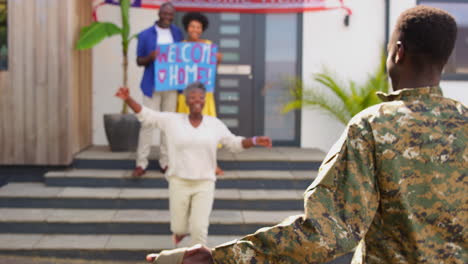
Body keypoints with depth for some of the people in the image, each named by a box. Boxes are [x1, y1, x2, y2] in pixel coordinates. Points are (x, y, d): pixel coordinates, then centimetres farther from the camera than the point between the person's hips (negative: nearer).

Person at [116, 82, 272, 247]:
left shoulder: (215, 124, 2)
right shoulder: (172, 120, -1)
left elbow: (234, 143, 10)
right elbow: (145, 115, -1)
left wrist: (255, 141, -5)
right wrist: (128, 99, -14)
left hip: (204, 184, 0)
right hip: (179, 182, 0)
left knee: (199, 228, -8)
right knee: (179, 228, 8)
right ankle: (180, 230, 46)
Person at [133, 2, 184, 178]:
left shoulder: (177, 34, 9)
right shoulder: (146, 35, 0)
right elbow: (139, 61, 4)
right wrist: (150, 58, -18)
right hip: (152, 85, -3)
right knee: (148, 122, -5)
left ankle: (165, 162, 15)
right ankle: (141, 164, 0)